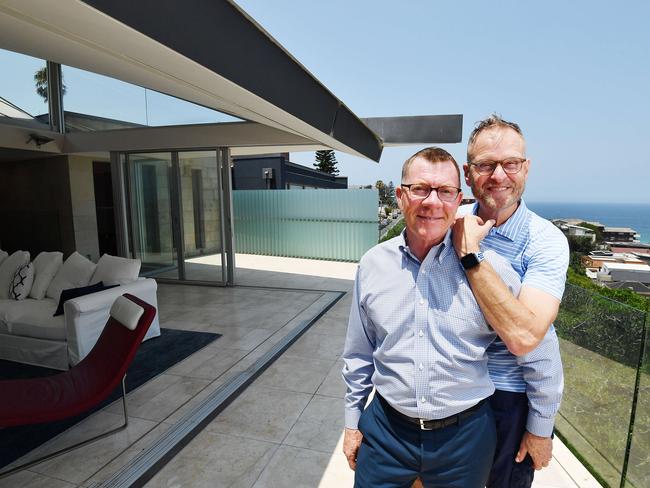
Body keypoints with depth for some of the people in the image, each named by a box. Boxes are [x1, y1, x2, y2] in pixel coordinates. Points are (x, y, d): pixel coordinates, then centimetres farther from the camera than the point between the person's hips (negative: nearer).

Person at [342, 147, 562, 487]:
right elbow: (359, 355, 4)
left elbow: (538, 351, -2)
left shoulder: (490, 267, -14)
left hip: (465, 435, -1)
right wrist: (352, 422, 11)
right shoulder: (372, 265, -6)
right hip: (386, 428, 2)